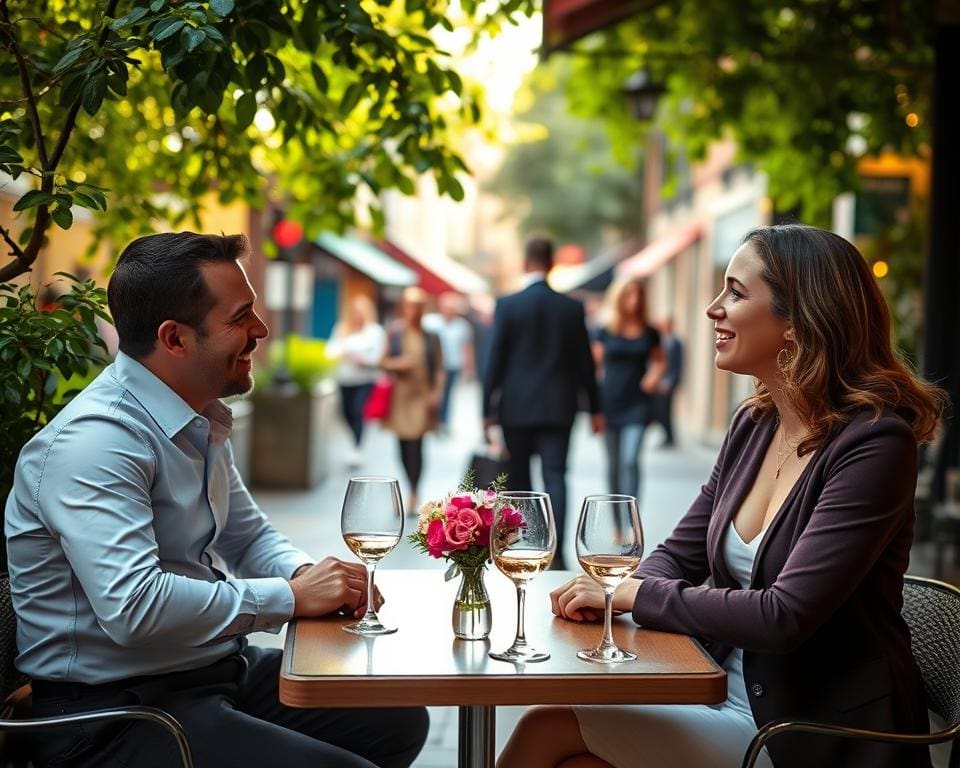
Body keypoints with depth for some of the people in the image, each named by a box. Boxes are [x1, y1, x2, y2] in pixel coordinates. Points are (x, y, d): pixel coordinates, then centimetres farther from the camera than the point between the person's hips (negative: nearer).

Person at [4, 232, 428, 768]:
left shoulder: (203, 422, 9)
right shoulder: (94, 442, -23)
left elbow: (249, 536, 21)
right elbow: (132, 607, -33)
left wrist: (308, 573, -2)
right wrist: (292, 597, -22)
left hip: (219, 667, 10)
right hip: (113, 710, -10)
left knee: (400, 721, 9)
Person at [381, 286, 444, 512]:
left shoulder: (431, 336, 4)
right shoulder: (394, 333, 5)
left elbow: (439, 368, 5)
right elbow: (382, 361, 9)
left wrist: (436, 392, -5)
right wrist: (396, 364, -11)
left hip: (422, 396, -2)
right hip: (399, 395, 2)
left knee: (416, 444, -10)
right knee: (403, 445, 5)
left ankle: (413, 493, -3)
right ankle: (412, 489, 22)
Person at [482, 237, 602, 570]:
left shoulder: (507, 305, -5)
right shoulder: (572, 307, 1)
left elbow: (495, 360, -6)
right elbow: (584, 362, 6)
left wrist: (488, 409, -1)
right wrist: (594, 408, 14)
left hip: (517, 407, -1)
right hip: (558, 408, 1)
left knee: (518, 479, 11)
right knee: (555, 477, -1)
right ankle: (555, 551, -12)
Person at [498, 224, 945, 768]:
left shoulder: (872, 443, -18)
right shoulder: (755, 424, 6)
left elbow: (785, 616, -25)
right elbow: (679, 555, 12)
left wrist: (632, 594, -17)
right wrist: (607, 590, -11)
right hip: (732, 698, 6)